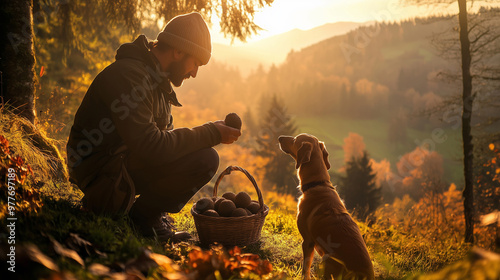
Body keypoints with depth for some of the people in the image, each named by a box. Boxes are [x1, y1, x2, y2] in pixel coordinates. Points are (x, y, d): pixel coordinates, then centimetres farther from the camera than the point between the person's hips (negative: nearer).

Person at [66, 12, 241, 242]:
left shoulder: (155, 77, 11)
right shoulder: (128, 75, -21)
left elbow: (165, 134, 14)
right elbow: (151, 147, -28)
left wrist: (211, 133, 0)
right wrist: (211, 134, -21)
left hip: (125, 160, 10)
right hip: (104, 174, -10)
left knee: (202, 154, 17)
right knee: (205, 160, -20)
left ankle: (146, 210, 11)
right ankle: (144, 215, -4)